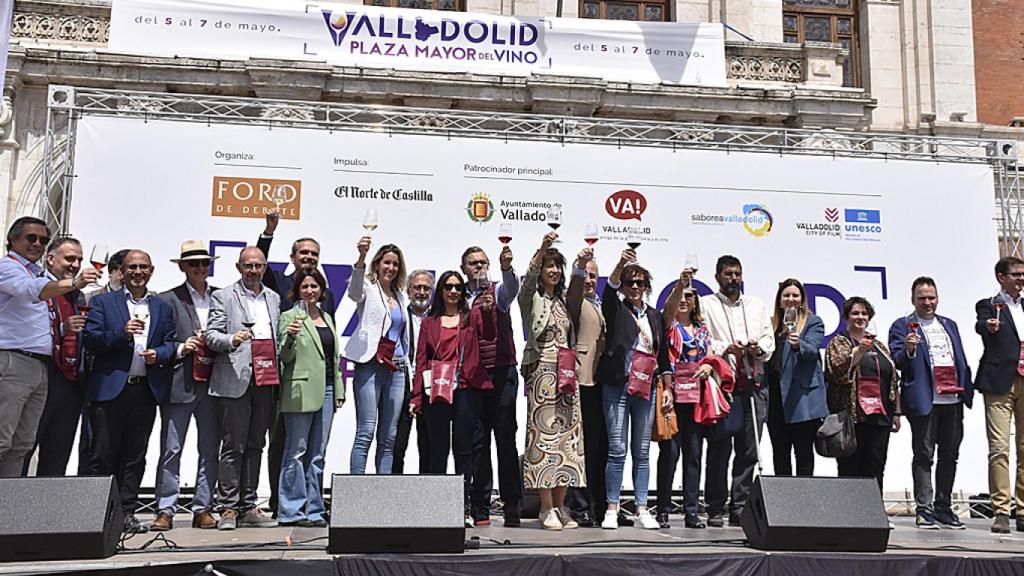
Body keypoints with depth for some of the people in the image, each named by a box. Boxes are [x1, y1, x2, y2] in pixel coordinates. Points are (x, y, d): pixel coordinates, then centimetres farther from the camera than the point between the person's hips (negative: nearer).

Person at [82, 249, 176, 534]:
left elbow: (171, 343, 12)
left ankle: (126, 512, 14)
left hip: (146, 390, 3)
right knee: (102, 455, -1)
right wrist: (121, 333, -17)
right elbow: (90, 339, -3)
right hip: (110, 389, -3)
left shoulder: (162, 308, 16)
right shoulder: (103, 302, 7)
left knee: (135, 456, 7)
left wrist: (158, 354, -9)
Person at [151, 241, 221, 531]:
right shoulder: (169, 300, 4)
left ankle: (203, 509, 14)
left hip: (212, 385, 3)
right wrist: (180, 349, -13)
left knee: (210, 450, 5)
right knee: (171, 450, 0)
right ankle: (165, 510, 8)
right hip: (179, 384, -3)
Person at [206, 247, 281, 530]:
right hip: (236, 380, -5)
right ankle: (228, 509, 3)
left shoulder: (273, 298, 18)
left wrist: (277, 374, 10)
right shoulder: (223, 297, 3)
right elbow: (210, 335, -4)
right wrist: (232, 340, -23)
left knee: (255, 445, 10)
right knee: (233, 446, -4)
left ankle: (248, 507, 16)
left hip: (266, 381, 5)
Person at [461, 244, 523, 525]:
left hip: (501, 372, -3)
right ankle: (480, 508, 10)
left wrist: (506, 267, -38)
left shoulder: (498, 291, 6)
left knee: (505, 439, -3)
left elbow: (512, 288, -18)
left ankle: (511, 505, 1)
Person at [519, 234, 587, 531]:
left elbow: (578, 289, -2)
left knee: (566, 436, 3)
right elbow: (529, 279, -16)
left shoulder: (565, 300, 17)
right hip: (541, 371, -5)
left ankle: (560, 506, 9)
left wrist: (582, 266, -21)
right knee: (543, 435, -8)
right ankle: (547, 508, -5)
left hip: (566, 374, 5)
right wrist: (542, 249, -30)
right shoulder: (531, 298, 4)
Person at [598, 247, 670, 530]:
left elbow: (663, 355, 17)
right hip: (617, 387, -3)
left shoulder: (655, 316, 16)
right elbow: (609, 289, -17)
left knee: (642, 451, 7)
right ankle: (612, 508, 4)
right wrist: (621, 265, -34)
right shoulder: (616, 310, 5)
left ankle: (641, 509, 12)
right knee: (617, 449, -4)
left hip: (646, 390, 4)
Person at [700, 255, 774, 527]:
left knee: (749, 451, 3)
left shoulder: (757, 305, 22)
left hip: (753, 384, 4)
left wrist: (759, 348, -4)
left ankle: (740, 508, 10)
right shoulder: (706, 305, 7)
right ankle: (715, 510, 1)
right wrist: (726, 348, -14)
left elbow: (769, 338, 17)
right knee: (719, 449, -5)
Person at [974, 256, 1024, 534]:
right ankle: (1001, 512, -5)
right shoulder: (989, 305, 4)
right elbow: (981, 325, -17)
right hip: (1000, 384, -5)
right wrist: (988, 326, -38)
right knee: (999, 449, -8)